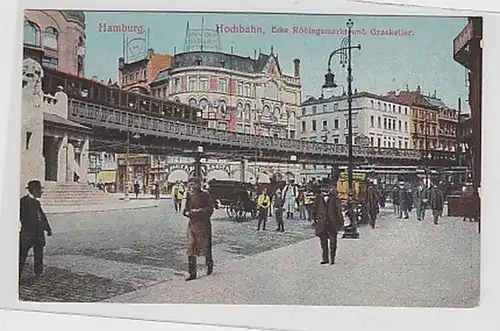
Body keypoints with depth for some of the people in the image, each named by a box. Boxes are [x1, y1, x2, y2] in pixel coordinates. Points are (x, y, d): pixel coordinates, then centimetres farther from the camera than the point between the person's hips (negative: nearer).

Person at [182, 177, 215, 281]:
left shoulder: (205, 195, -8)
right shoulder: (189, 196, 10)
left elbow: (210, 208, -12)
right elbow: (186, 209, 17)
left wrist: (199, 211, -20)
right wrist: (187, 213, -5)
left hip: (203, 224, -5)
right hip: (192, 224, 5)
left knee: (205, 247, 6)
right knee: (191, 249, 1)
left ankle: (210, 265, 35)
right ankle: (192, 273, 6)